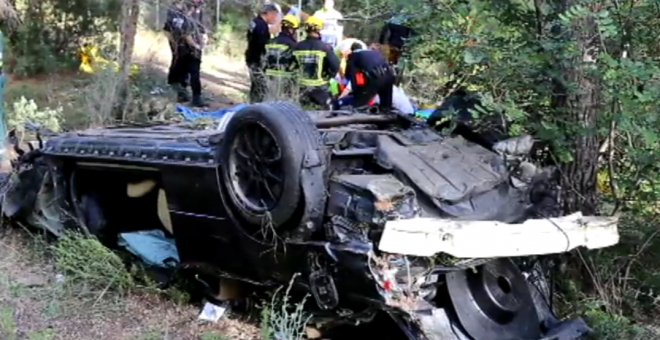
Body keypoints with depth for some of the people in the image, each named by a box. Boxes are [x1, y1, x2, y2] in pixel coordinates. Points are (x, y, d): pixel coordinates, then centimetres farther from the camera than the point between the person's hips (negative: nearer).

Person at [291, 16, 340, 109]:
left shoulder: (298, 47, -2)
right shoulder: (325, 47, -14)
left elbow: (292, 65, 5)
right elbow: (335, 65, -16)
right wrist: (329, 76, 2)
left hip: (303, 87, 4)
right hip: (320, 87, -3)